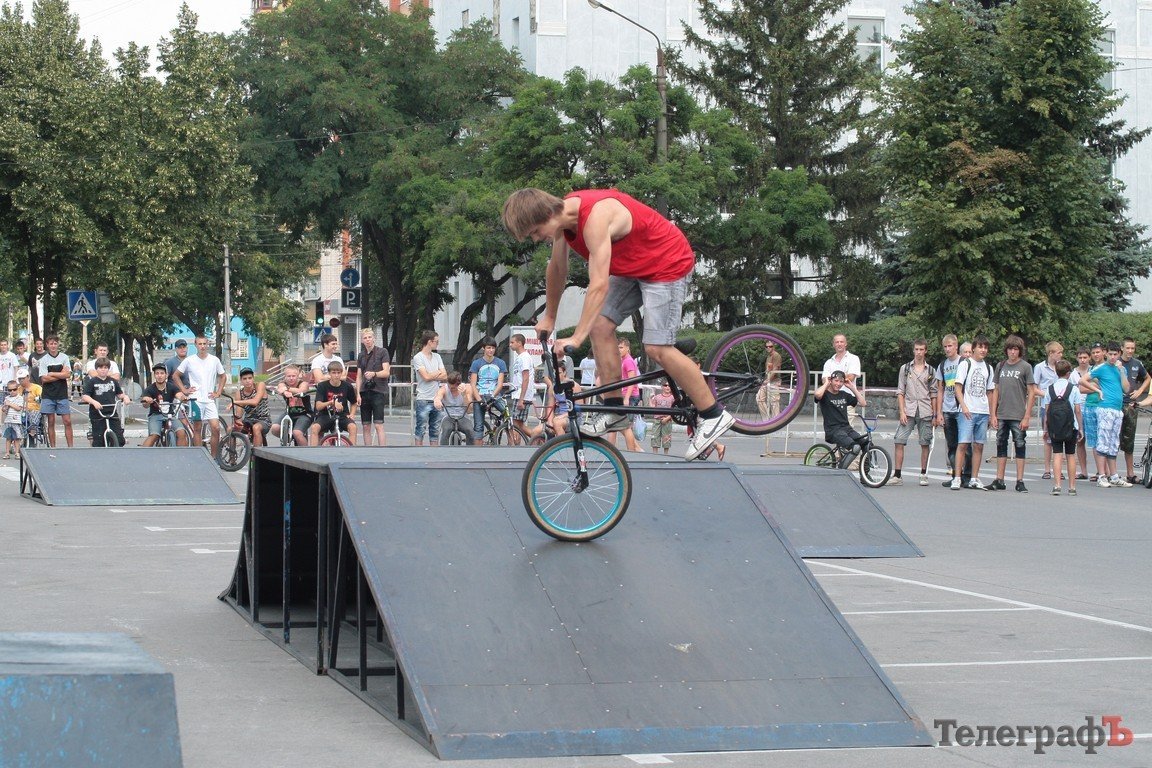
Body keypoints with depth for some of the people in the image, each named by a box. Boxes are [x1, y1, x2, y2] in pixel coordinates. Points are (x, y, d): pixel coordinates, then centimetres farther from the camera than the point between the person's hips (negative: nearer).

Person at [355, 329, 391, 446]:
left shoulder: (382, 352, 1)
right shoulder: (361, 356, 16)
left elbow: (386, 372, -7)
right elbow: (359, 377, 15)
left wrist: (374, 374, -25)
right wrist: (358, 394, 3)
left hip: (378, 392, -5)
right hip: (365, 392, 5)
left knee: (378, 425, -12)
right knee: (366, 426, 4)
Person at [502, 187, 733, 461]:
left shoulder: (595, 217, -34)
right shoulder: (562, 215, -6)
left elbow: (599, 284, -39)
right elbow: (557, 269, 11)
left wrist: (576, 338, -42)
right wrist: (549, 318, 20)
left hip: (668, 264, -9)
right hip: (632, 267, 9)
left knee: (657, 349, -15)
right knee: (600, 326, -3)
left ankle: (712, 415, -3)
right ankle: (615, 410, 5)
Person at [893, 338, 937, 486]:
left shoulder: (931, 371, 10)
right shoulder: (905, 368, 8)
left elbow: (933, 394, 12)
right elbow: (900, 392, 5)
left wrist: (934, 414, 5)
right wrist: (902, 412, -5)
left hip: (925, 412, 1)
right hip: (908, 411, -1)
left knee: (925, 443, 2)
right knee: (899, 441, -9)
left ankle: (923, 474, 12)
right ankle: (897, 476, -7)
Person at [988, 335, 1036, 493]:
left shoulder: (1025, 367, -3)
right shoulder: (1000, 366, 10)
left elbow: (1031, 393, -5)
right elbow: (996, 391, 13)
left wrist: (1027, 416, -10)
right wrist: (993, 415, 6)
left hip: (1018, 416, -4)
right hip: (1001, 416, 4)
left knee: (1020, 447, -1)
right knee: (1001, 446, 8)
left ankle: (1020, 482, 2)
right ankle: (999, 481, 14)